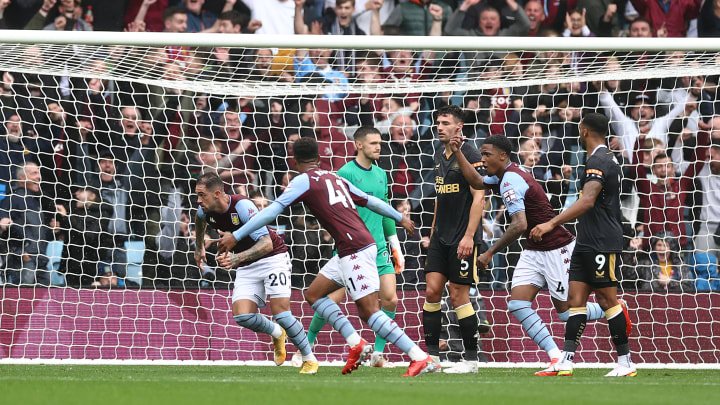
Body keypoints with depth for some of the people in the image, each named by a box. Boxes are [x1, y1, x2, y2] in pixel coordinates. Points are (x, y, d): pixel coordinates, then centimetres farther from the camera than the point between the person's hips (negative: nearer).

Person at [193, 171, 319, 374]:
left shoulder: (243, 206, -29)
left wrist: (237, 258, -49)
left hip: (273, 258, -6)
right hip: (246, 267, 6)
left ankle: (310, 359, 4)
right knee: (242, 316, -14)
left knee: (281, 314, -17)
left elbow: (266, 243, -36)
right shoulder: (205, 210, -7)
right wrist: (199, 247, 31)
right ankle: (277, 334, 18)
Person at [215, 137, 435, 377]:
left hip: (355, 249, -9)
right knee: (314, 294, 16)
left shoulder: (304, 180, -2)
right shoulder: (335, 178, 19)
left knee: (369, 312, -11)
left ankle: (421, 359, -15)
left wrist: (236, 236, -7)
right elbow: (371, 201, 27)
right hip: (349, 251, 9)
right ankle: (357, 344, 8)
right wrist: (400, 218, 42)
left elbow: (272, 211, -8)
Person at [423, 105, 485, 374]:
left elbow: (479, 197, -16)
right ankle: (432, 356, 5)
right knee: (432, 291, 1)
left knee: (459, 296, -6)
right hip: (440, 238, 7)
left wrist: (468, 236, -21)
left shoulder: (469, 156, -11)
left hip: (461, 239, -7)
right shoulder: (439, 157, 14)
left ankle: (471, 359, 2)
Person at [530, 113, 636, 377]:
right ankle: (565, 363, -2)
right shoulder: (607, 159, 17)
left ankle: (626, 363, 2)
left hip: (602, 243, -10)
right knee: (576, 300, 3)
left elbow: (587, 201, -29)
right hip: (587, 243, 10)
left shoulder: (598, 161, -16)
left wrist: (551, 224, -34)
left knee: (607, 300, -4)